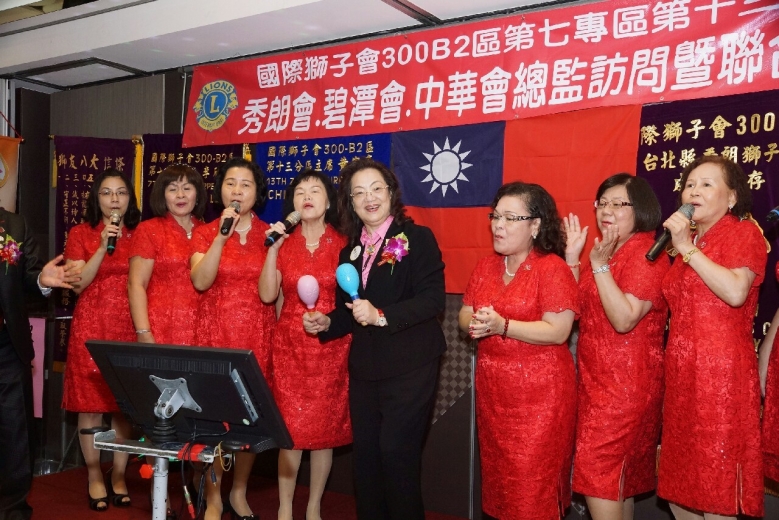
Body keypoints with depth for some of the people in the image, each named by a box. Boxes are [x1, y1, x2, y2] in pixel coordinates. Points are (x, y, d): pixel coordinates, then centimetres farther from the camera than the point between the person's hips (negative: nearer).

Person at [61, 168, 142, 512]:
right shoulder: (80, 234, 3)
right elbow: (77, 284, -6)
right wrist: (103, 247, -15)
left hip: (129, 329, 2)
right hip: (91, 329, -2)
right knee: (91, 404, 2)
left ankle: (119, 476, 18)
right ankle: (95, 479, 15)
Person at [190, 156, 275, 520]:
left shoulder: (269, 234, 6)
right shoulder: (205, 233, 5)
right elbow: (200, 281, -13)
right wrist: (222, 236, -17)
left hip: (257, 337, 1)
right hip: (214, 334, -1)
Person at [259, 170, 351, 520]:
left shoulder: (344, 244, 1)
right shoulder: (284, 242, 5)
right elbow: (267, 295, -3)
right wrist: (273, 248, -9)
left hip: (331, 346, -1)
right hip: (290, 345, 1)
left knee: (325, 428, 5)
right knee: (290, 427, 1)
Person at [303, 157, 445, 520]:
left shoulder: (418, 238, -6)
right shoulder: (350, 252, 12)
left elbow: (433, 299, -16)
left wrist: (381, 316, -25)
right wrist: (326, 323, -4)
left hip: (409, 368, -6)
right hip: (364, 369, 6)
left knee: (397, 453, -3)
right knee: (365, 456, 13)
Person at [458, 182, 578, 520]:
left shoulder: (552, 268, -12)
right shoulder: (485, 266, 9)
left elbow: (558, 331, -18)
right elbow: (465, 315, 11)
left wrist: (502, 326, -25)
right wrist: (474, 324, -12)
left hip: (539, 392, -7)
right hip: (492, 388, 7)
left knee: (532, 482, 1)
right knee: (498, 475, 16)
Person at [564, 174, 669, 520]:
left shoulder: (647, 252, -13)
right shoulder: (606, 252, 14)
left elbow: (624, 319, -23)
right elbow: (578, 308, 12)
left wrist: (599, 265, -25)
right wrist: (572, 258, 4)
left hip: (626, 382, -9)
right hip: (596, 376, 9)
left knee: (598, 476, -7)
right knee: (618, 476, 16)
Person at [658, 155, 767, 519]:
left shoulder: (743, 232, -4)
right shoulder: (687, 241, 17)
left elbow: (736, 292, -23)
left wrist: (688, 249, -17)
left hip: (721, 372, -8)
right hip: (682, 371, 8)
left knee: (716, 486, -1)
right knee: (678, 482, 13)